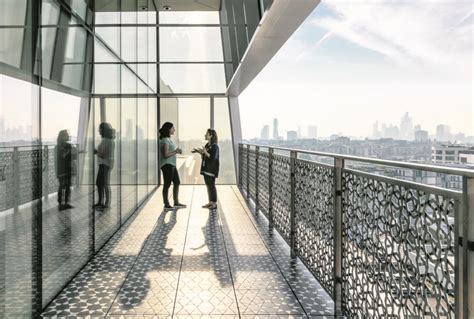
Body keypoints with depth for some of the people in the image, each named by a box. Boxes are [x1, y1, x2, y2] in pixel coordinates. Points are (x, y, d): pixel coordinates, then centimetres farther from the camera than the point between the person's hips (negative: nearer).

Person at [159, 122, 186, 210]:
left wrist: (177, 150, 4)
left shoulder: (169, 139, 15)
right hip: (166, 164, -10)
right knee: (167, 184, -2)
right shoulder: (165, 140, -16)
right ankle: (166, 205, 7)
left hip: (171, 164, 10)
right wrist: (176, 151, -13)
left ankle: (176, 202, 25)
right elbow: (166, 155, -22)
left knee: (177, 182, 15)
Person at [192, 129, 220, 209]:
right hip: (206, 168, 9)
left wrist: (205, 152, -25)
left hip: (211, 169, -9)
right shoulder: (207, 145, 14)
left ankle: (214, 203, 2)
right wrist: (199, 151, 7)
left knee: (211, 185, -5)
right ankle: (210, 202, 19)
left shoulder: (214, 146, -13)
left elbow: (213, 157, -20)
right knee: (208, 185, 12)